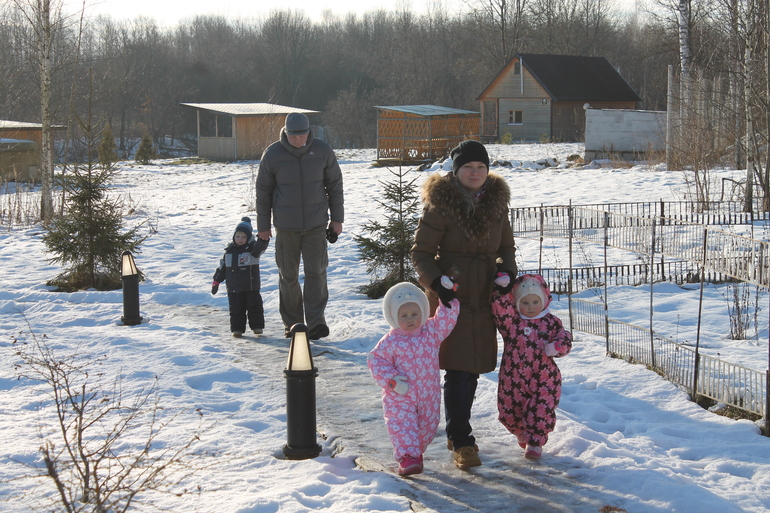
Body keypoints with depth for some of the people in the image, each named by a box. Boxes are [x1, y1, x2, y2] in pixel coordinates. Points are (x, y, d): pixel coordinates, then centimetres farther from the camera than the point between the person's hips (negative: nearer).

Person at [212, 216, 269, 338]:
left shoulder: (252, 248, -3)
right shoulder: (230, 250, 7)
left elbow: (260, 247, -26)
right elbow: (222, 266, 13)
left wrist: (263, 239, -48)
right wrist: (216, 281, 11)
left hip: (251, 287, -2)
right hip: (234, 287, 2)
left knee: (254, 306, 3)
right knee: (236, 309, 4)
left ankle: (257, 326, 15)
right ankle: (237, 328, 11)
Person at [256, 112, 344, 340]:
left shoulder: (323, 151, -3)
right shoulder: (272, 154, -6)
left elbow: (335, 185, 7)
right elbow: (263, 191, 2)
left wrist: (337, 219, 6)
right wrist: (263, 226, 4)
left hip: (316, 224, 0)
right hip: (286, 226, 0)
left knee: (316, 272, -7)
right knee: (288, 275, 6)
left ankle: (315, 322, -5)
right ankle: (292, 324, 18)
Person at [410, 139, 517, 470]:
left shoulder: (496, 202, 6)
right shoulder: (440, 205, -10)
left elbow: (506, 247, 16)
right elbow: (421, 253, -7)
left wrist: (507, 271, -4)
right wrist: (436, 282, -23)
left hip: (484, 298, 5)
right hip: (450, 298, -5)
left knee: (472, 369, 11)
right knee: (458, 371, -8)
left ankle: (457, 433, 27)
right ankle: (461, 442, -1)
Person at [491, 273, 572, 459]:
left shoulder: (551, 322, 3)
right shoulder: (510, 321, 1)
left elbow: (565, 340, 3)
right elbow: (500, 308, -15)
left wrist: (556, 347, -18)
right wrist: (501, 290, -28)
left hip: (543, 380, -1)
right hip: (513, 379, 1)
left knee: (541, 412, -7)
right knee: (508, 412, 9)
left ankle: (535, 442, 12)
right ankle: (522, 434, 37)